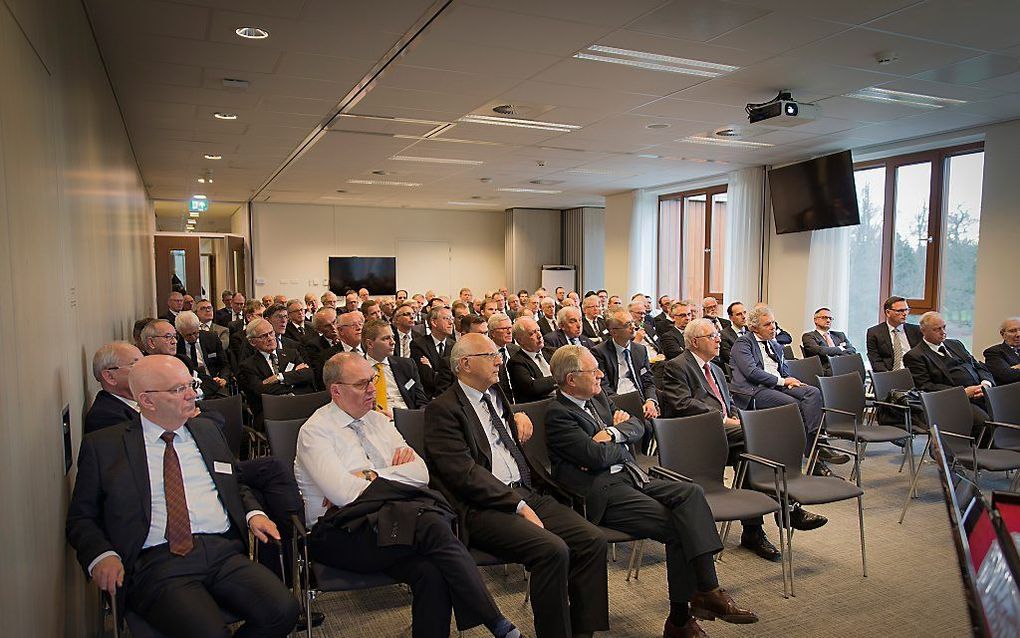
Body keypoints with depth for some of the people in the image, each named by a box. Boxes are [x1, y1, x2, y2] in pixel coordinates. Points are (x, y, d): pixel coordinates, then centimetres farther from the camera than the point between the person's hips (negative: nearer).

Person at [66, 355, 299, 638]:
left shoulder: (207, 430, 20)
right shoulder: (103, 446, 9)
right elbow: (81, 518, 11)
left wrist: (254, 513, 7)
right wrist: (102, 556, -9)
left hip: (224, 551, 4)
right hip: (157, 562, -3)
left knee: (283, 610, -22)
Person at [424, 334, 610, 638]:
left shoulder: (496, 394, 19)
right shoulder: (442, 408, -5)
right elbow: (464, 472, -14)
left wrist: (519, 415, 18)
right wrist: (518, 505, -17)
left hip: (528, 493, 8)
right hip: (485, 507, -8)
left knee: (593, 540, -12)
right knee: (553, 550, -29)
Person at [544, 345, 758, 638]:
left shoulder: (598, 397, 18)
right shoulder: (558, 414, -9)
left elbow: (637, 427, 15)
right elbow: (598, 456, -17)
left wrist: (612, 433, -6)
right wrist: (621, 445, 3)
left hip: (631, 477, 8)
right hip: (603, 493, -8)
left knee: (691, 492, -16)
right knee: (679, 528, -19)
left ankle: (707, 590, -22)